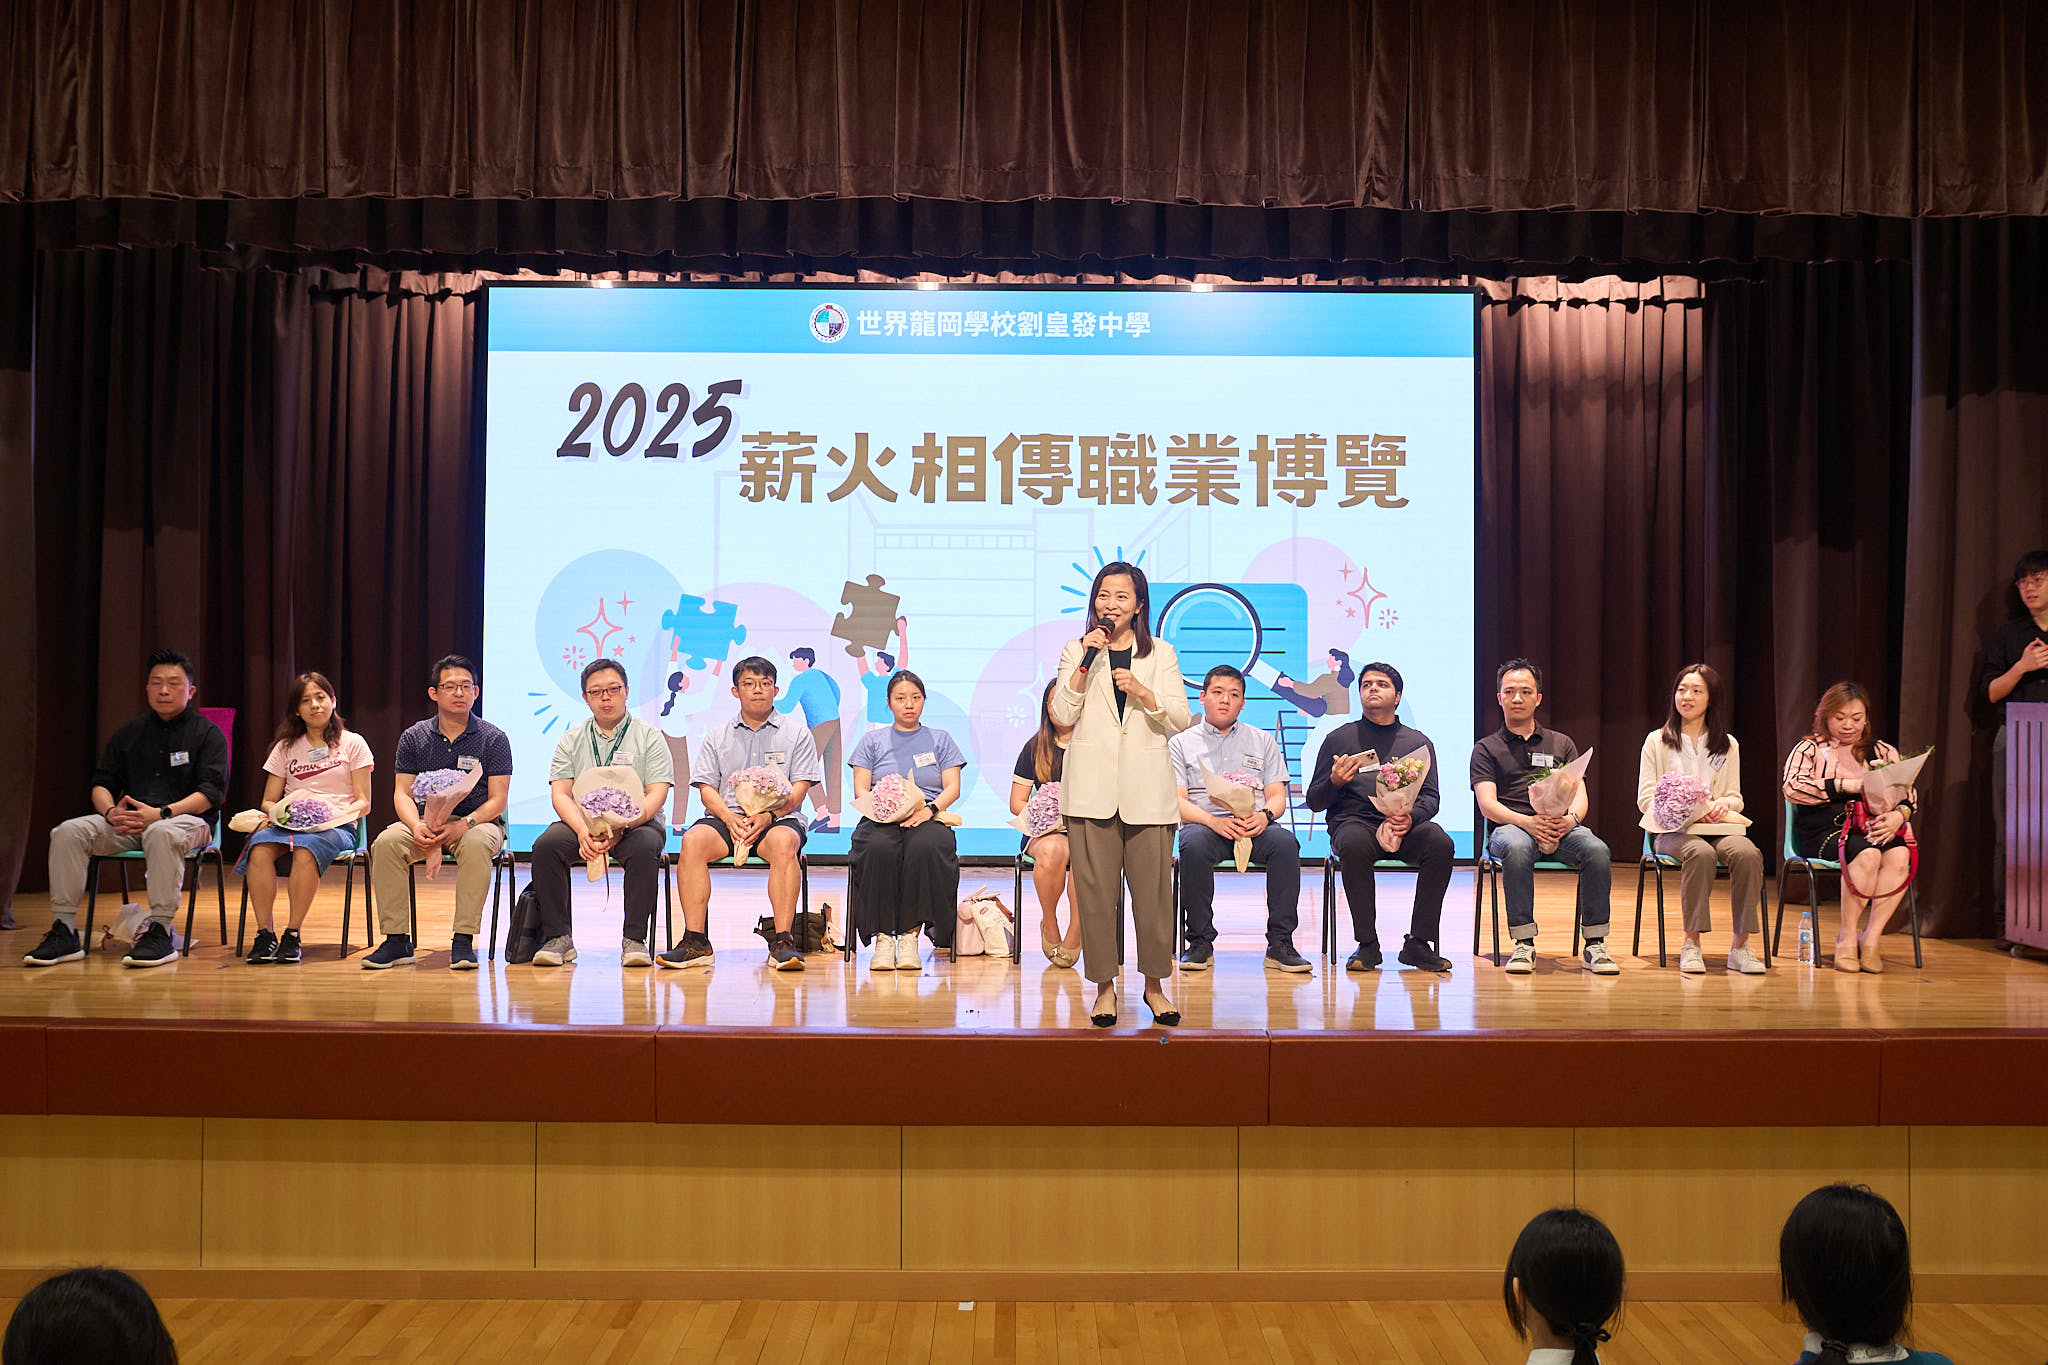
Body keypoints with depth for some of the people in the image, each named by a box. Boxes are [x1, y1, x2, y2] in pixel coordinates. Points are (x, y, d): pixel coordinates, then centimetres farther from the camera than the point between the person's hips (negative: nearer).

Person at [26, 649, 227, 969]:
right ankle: (64, 933, -19)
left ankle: (160, 932, -37)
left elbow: (212, 791, -7)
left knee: (161, 833, -40)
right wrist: (111, 812, -8)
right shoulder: (130, 732, 20)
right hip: (127, 822, 5)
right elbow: (101, 783, 16)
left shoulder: (207, 733, 5)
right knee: (68, 832, -20)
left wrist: (161, 813, -20)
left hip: (186, 819, -5)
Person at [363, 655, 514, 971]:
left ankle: (463, 941, -32)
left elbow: (497, 800, -5)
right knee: (385, 844, -27)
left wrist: (463, 825, -23)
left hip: (477, 821, -3)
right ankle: (396, 941, -21)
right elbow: (402, 793, 3)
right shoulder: (413, 737, 7)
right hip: (426, 819, 3)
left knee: (475, 845, -38)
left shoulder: (493, 738, -1)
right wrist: (417, 826, -19)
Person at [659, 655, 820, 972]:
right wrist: (730, 818, -12)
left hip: (778, 818, -2)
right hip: (726, 817, 2)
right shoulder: (717, 736, 19)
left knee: (783, 842, -38)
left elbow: (798, 789, 3)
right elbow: (707, 788, 9)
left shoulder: (797, 734, 12)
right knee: (693, 840, -31)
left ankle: (783, 942, -38)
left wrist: (768, 815, -16)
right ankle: (696, 942, -30)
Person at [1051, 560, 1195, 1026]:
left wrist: (1142, 691, -13)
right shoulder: (1077, 651, 10)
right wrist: (1086, 662, -9)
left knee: (1152, 889, 0)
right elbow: (1061, 716, -2)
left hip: (1147, 789, 0)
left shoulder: (1160, 654, 10)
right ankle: (1104, 986, 9)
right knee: (1095, 891, 0)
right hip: (1092, 788, 0)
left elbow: (1181, 719, 2)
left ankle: (1155, 984, 13)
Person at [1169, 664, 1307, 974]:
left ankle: (1280, 944, -26)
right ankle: (1200, 943, -23)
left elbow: (1277, 795, 14)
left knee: (1285, 841, -32)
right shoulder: (1181, 743, 14)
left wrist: (1264, 815, -11)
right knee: (1193, 845, -37)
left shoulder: (1262, 740, 21)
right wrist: (1213, 821, -17)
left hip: (1255, 824, 1)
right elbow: (1177, 801, 2)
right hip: (1205, 823, -1)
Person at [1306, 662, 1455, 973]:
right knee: (1354, 844, -37)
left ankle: (1418, 943, -20)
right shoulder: (1338, 739, 14)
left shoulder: (1418, 742, 19)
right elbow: (1314, 801, 11)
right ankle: (1367, 944, -25)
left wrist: (1410, 818, -12)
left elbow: (1431, 797, 10)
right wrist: (1334, 782, -11)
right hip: (1353, 821, -1)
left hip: (1405, 826, 2)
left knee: (1440, 842, -30)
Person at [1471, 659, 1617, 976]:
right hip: (1510, 826, -2)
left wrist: (1571, 819, -13)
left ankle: (1594, 945, -23)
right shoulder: (1487, 748, 14)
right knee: (1517, 847, -39)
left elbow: (1579, 795, 12)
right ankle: (1524, 945, -33)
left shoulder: (1561, 744, 23)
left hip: (1561, 828, 2)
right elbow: (1487, 804, 0)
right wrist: (1527, 822, -20)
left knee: (1596, 849, -31)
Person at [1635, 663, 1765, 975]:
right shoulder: (1657, 741, 11)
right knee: (1701, 853, -37)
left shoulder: (1728, 745, 18)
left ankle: (1740, 944, -26)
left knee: (1747, 853, -33)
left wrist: (1724, 804, -10)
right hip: (1673, 830, -2)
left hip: (1717, 826, 2)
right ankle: (1692, 943, -30)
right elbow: (1646, 800, 4)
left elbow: (1735, 797, 16)